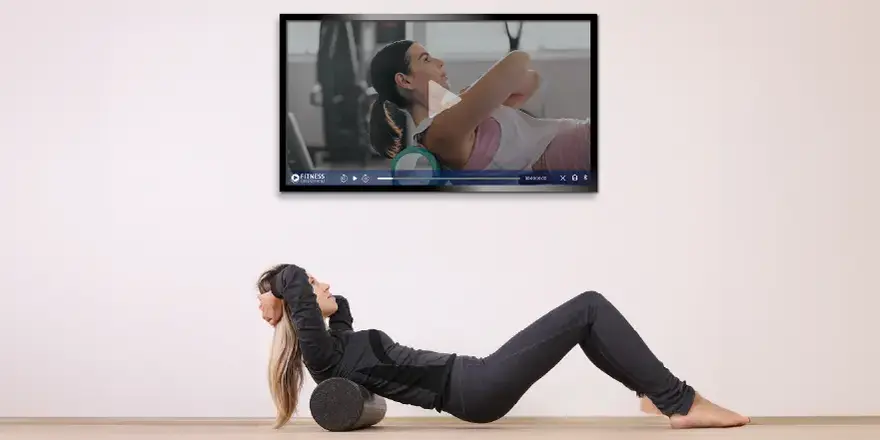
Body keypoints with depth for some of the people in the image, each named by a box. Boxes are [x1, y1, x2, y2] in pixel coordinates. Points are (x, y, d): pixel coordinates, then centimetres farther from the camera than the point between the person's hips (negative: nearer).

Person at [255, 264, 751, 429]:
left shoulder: (337, 342, 15)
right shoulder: (324, 357, -11)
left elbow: (340, 305, 37)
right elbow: (294, 280, -25)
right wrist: (284, 294, -5)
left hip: (474, 383, 10)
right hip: (476, 390, -10)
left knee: (587, 313, 13)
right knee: (589, 308, -10)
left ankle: (671, 397, 14)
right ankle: (683, 403, -7)